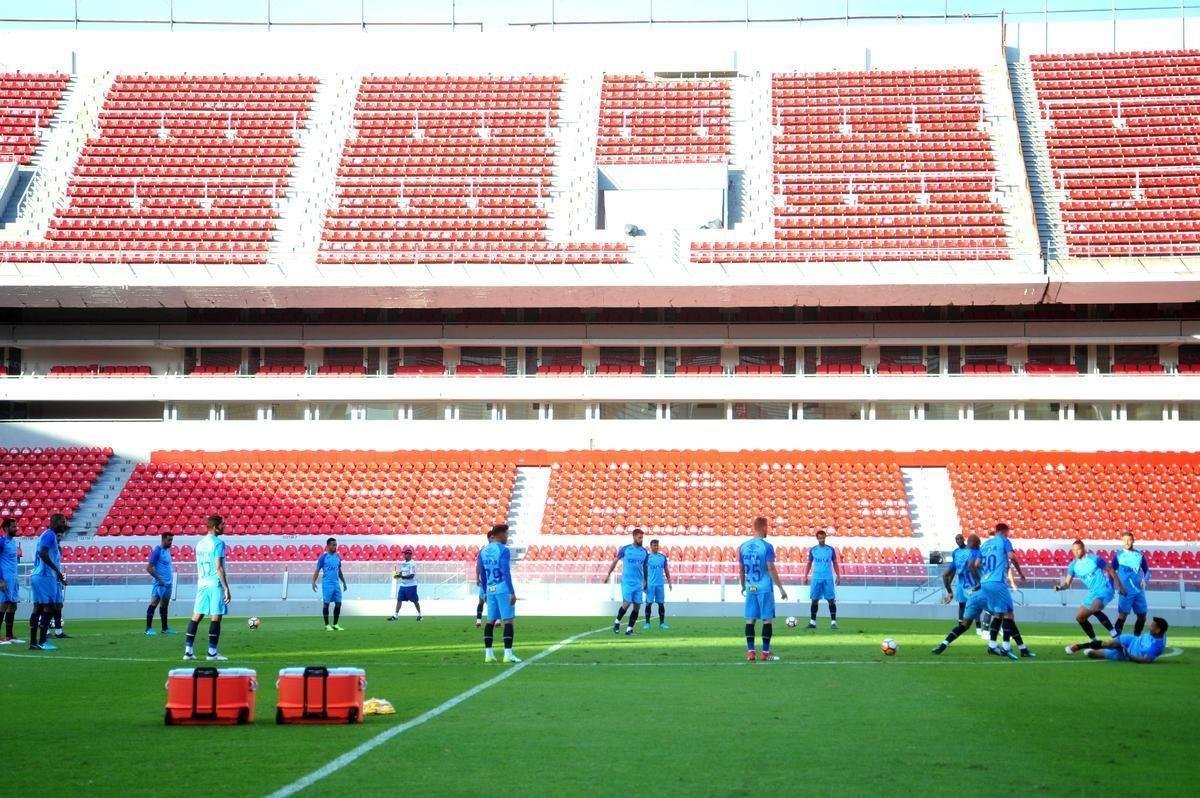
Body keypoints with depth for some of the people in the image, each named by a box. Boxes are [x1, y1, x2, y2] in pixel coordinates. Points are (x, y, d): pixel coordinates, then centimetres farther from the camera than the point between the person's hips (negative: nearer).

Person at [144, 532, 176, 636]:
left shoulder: (167, 550, 14)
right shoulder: (157, 551, -11)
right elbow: (149, 568, -15)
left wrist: (171, 578, 14)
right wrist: (159, 579, -18)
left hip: (168, 583, 9)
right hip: (160, 583, -9)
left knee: (164, 606, 13)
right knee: (154, 603, -10)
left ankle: (165, 628, 19)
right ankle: (148, 628, -11)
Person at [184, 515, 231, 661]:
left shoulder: (200, 543, 13)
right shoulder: (218, 543, -10)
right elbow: (219, 567, -15)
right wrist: (226, 588, -14)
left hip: (201, 583, 7)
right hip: (215, 583, -7)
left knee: (196, 615, 7)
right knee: (216, 617, -2)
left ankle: (188, 650, 6)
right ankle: (212, 652, -2)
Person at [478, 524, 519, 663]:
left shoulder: (484, 551, 11)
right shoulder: (503, 550, -11)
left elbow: (482, 574, 15)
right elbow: (506, 573, -16)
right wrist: (512, 592, -14)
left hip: (490, 590, 7)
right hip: (503, 589, -7)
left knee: (490, 621, 12)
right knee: (508, 620, -4)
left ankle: (488, 654, 13)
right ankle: (508, 654, -8)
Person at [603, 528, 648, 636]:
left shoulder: (644, 551, 7)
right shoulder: (625, 549, -4)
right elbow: (615, 561, 7)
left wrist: (645, 583, 16)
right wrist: (608, 574, 9)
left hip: (639, 583, 4)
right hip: (627, 582, -4)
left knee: (637, 606, -1)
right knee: (627, 603, -13)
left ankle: (630, 629, 10)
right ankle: (617, 622, 12)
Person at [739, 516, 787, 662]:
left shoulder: (743, 547, 5)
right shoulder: (767, 547, -10)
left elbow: (741, 569, 10)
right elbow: (771, 569, -13)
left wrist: (743, 586, 25)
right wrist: (781, 588, -8)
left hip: (750, 588, 4)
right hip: (765, 588, -4)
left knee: (750, 619, 7)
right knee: (768, 619, 3)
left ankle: (750, 651, 6)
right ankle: (765, 652, 4)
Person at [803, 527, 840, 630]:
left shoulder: (831, 549, 3)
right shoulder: (813, 550, 5)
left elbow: (835, 563, 8)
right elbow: (809, 563, 12)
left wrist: (838, 576, 0)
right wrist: (805, 576, 3)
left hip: (828, 579, -1)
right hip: (816, 578, 1)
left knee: (831, 600, -4)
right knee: (814, 600, 4)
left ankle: (833, 621, -1)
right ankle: (812, 621, 11)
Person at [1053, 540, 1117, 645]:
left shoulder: (1094, 558, -10)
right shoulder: (1073, 565, 5)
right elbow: (1067, 583, 4)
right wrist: (1060, 587, -19)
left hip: (1104, 590, -8)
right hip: (1093, 593, 8)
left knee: (1094, 608, -35)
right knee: (1080, 617, 7)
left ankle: (1113, 632, -22)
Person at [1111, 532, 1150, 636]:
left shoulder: (1139, 555, 8)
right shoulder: (1118, 555, 0)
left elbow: (1146, 570, 15)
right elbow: (1111, 572, 3)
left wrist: (1145, 579, -5)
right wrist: (1119, 587, -4)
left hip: (1139, 591, 4)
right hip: (1125, 592, -4)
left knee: (1142, 617, 7)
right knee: (1122, 616, -10)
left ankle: (1136, 637, 21)